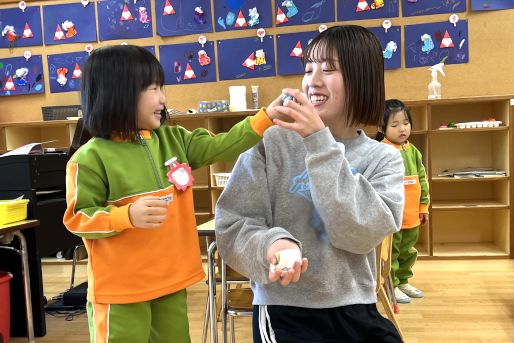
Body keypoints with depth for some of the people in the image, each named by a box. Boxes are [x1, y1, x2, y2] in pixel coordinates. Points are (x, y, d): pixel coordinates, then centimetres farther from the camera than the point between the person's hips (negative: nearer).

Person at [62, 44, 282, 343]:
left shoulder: (173, 140, 3)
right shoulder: (92, 158, -14)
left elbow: (221, 147, 2)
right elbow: (77, 219, -11)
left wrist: (267, 117, -7)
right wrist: (127, 216, -27)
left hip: (172, 280, 6)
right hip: (121, 290, -5)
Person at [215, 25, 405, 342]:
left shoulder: (384, 158, -2)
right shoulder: (272, 143, -9)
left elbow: (361, 233, -18)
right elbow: (231, 228, -9)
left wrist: (321, 143, -21)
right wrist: (271, 244, -30)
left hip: (356, 313, 3)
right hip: (285, 314, -2)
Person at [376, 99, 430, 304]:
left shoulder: (413, 151, 7)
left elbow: (422, 180, 14)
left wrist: (423, 207, 14)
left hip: (411, 216, 7)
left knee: (408, 251, 21)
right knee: (390, 252, 5)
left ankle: (403, 281, 37)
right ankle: (391, 286, 20)